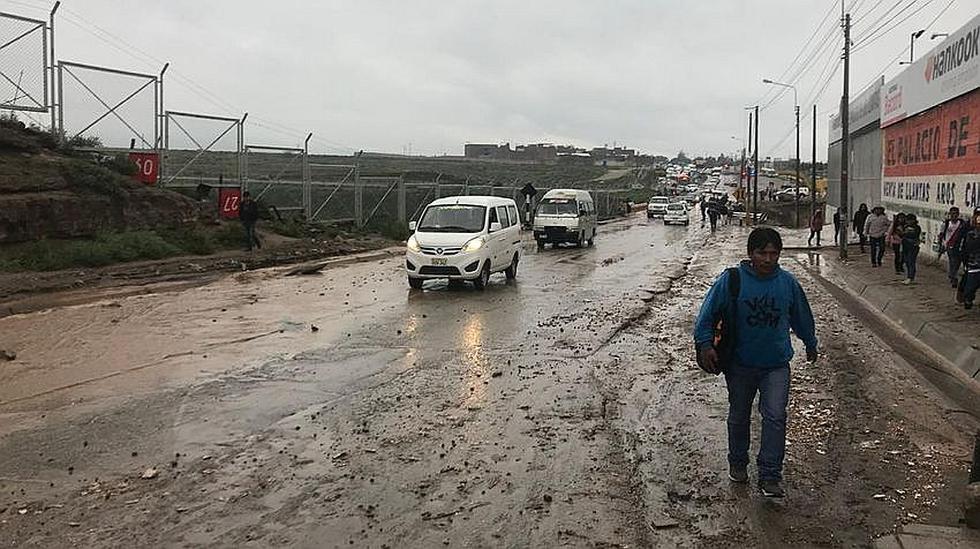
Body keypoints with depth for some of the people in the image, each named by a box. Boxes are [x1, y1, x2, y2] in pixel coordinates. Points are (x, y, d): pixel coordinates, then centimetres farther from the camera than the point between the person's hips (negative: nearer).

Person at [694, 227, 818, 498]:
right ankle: (738, 463, 37)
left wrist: (810, 344, 26)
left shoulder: (788, 283, -4)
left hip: (776, 365, 1)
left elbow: (801, 316, 13)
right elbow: (708, 313, -6)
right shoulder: (731, 280, -12)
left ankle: (769, 478, -3)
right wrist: (705, 344, -16)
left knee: (775, 417, -11)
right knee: (739, 417, 16)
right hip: (740, 365, 0)